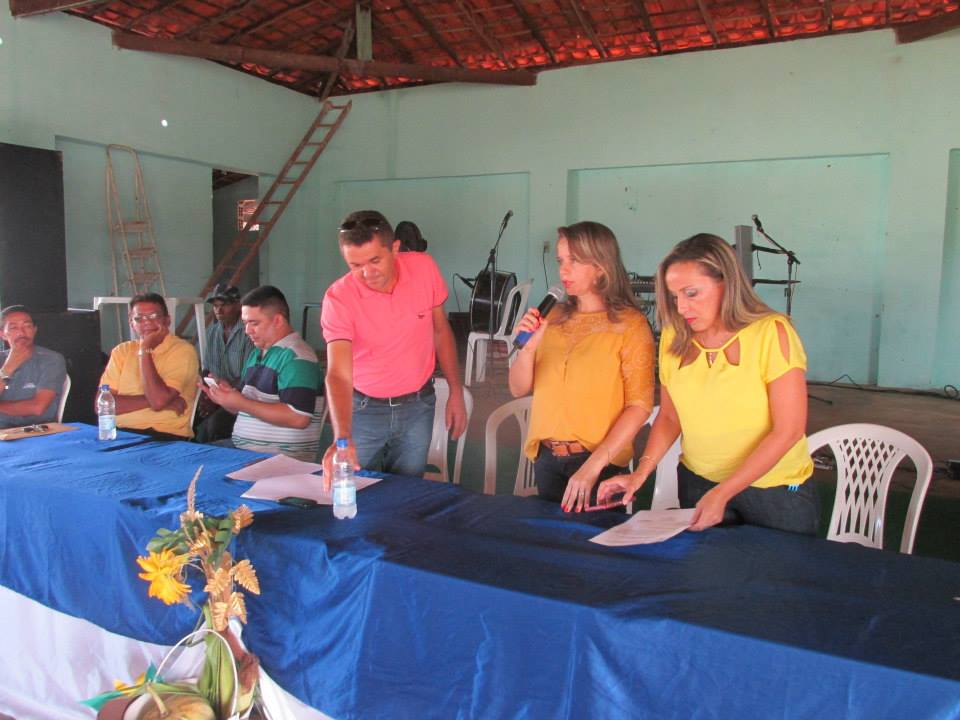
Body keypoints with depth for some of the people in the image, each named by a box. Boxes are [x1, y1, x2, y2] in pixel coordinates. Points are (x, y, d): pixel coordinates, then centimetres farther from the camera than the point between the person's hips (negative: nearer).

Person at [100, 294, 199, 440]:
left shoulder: (183, 350, -4)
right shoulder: (121, 351, 11)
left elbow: (158, 400, -15)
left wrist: (145, 350, -9)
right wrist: (151, 400, -11)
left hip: (167, 437, -4)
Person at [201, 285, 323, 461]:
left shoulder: (296, 357, -13)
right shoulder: (256, 354, 17)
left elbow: (298, 418, -23)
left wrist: (241, 403, -17)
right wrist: (229, 395, 2)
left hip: (283, 459, -9)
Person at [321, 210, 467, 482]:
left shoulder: (424, 268, -13)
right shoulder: (338, 299, -23)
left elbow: (441, 330, 2)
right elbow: (338, 375, -31)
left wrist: (456, 392, 1)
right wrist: (342, 438, -46)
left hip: (418, 405, 2)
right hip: (363, 408, -2)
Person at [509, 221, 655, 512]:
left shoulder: (630, 324, -9)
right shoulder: (554, 318, 5)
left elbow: (640, 405, -13)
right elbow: (518, 389, 6)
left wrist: (593, 466, -19)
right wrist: (528, 347, -12)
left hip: (599, 462, -4)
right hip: (546, 458, 5)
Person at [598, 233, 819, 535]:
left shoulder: (772, 332, -16)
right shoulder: (675, 337, -4)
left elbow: (788, 431, -17)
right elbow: (669, 416, 5)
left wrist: (722, 493, -21)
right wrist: (640, 473, -9)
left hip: (774, 490, -3)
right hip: (697, 483, 4)